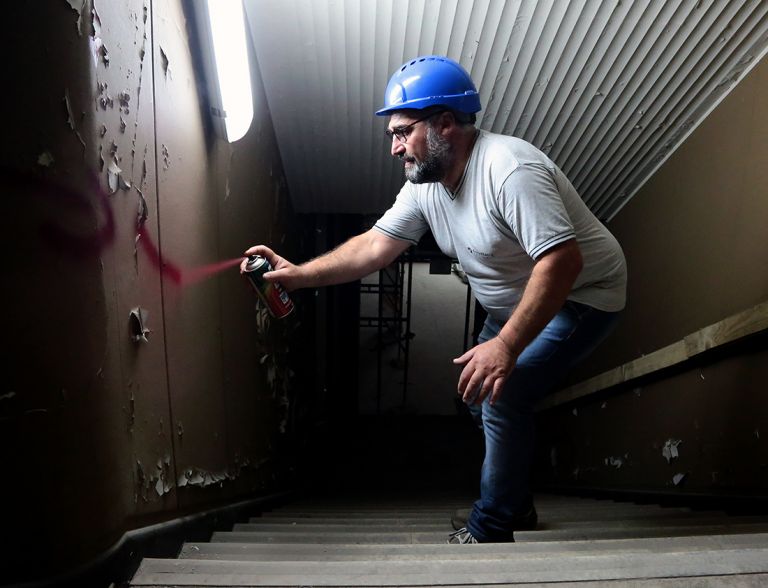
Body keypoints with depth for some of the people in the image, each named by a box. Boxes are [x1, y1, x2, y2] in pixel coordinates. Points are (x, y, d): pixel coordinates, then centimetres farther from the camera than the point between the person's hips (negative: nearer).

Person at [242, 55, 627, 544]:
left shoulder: (510, 169, -30)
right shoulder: (425, 183, -4)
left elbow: (562, 260, -36)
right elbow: (374, 246, -5)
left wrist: (506, 345, -41)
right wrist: (299, 274, -14)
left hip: (580, 296, -8)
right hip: (515, 305, 9)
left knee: (502, 399, -19)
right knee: (479, 393, 13)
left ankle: (491, 532, 2)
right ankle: (517, 507, 34)